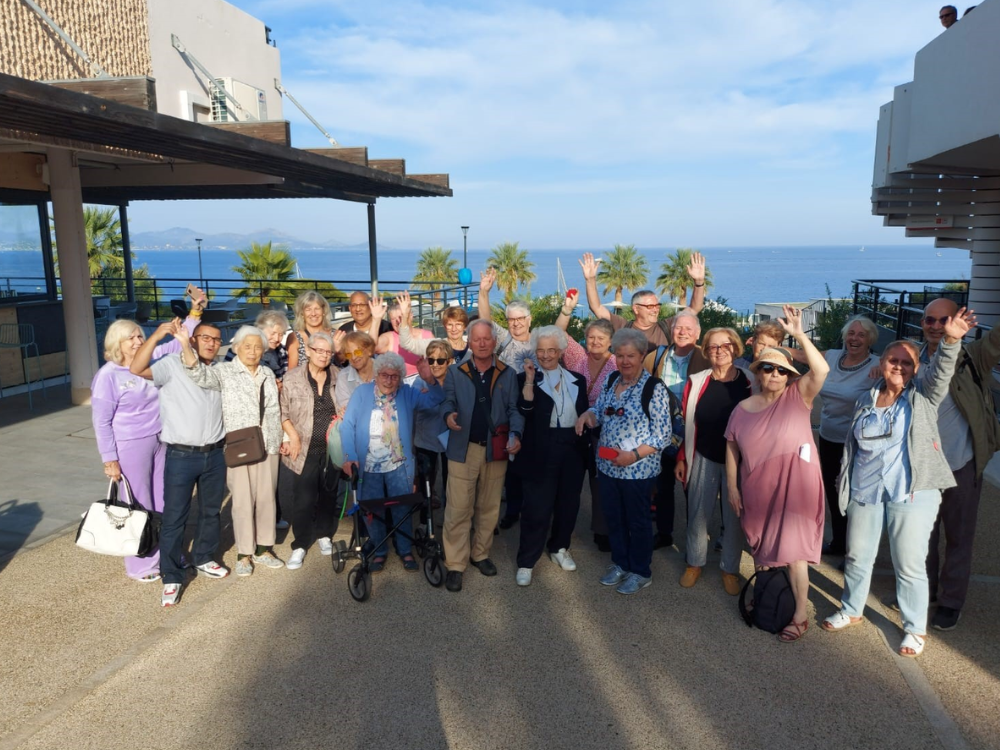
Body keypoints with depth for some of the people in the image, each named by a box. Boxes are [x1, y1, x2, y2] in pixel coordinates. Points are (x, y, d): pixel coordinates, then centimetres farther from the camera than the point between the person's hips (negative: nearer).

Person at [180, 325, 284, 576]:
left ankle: (263, 549, 23)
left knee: (266, 498, 10)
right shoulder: (224, 371, -3)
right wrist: (186, 345, -36)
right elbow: (200, 375, -23)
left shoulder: (268, 374, 12)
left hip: (268, 446, 4)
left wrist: (281, 438, 16)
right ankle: (244, 553, 14)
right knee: (243, 501, 1)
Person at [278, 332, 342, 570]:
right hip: (304, 450, -2)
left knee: (328, 495, 14)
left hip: (331, 449, 2)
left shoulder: (338, 378, 2)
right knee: (303, 499, -1)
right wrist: (293, 437, -10)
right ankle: (300, 544, 15)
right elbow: (283, 412, -2)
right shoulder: (292, 378, -4)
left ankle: (324, 535, 34)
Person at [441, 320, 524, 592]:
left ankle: (481, 554, 30)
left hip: (496, 450, 2)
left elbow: (514, 409, 2)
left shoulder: (508, 374, 5)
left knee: (489, 507, 13)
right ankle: (455, 564, 8)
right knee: (458, 509, -2)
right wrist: (448, 416, -22)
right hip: (463, 449, -1)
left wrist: (515, 434, -15)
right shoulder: (455, 372, 3)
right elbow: (448, 402, 2)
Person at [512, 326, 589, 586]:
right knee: (537, 508, 0)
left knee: (568, 504, 15)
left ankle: (559, 548, 36)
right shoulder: (526, 378, -3)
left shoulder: (577, 380, 8)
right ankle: (526, 562, 12)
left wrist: (588, 447, 6)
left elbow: (585, 414, 11)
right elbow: (524, 409, -20)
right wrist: (530, 379, -23)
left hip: (573, 450, 4)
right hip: (542, 452, -4)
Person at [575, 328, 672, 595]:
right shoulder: (611, 382, 3)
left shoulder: (654, 388, -16)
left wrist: (634, 455, -24)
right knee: (613, 518, 19)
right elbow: (600, 412, 14)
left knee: (637, 521, 12)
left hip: (638, 470, -6)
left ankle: (641, 572, 31)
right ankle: (620, 563, 39)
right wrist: (588, 413, -9)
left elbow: (662, 436, -16)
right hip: (607, 466, 6)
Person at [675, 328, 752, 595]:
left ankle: (730, 568, 30)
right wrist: (682, 458, 4)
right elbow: (687, 424, 3)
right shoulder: (697, 382, -3)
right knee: (697, 514, 12)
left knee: (733, 517, 12)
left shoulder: (751, 382, -7)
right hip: (703, 459, 1)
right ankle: (694, 562, 32)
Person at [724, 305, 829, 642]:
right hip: (758, 491, 4)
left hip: (795, 488, -3)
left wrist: (799, 334, -30)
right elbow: (732, 450, 7)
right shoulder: (743, 409, 2)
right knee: (761, 548, 18)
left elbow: (821, 370, -24)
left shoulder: (798, 397, -6)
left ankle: (799, 617, 15)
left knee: (792, 552, 0)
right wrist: (732, 486, 4)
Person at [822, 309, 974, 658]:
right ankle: (851, 610, 36)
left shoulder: (923, 397, 0)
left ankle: (915, 629, 22)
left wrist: (950, 340, -39)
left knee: (909, 563, 3)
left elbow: (941, 370, -20)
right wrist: (844, 484, 15)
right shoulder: (864, 402, 9)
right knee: (857, 556, 15)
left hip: (912, 493, -3)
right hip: (864, 492, 4)